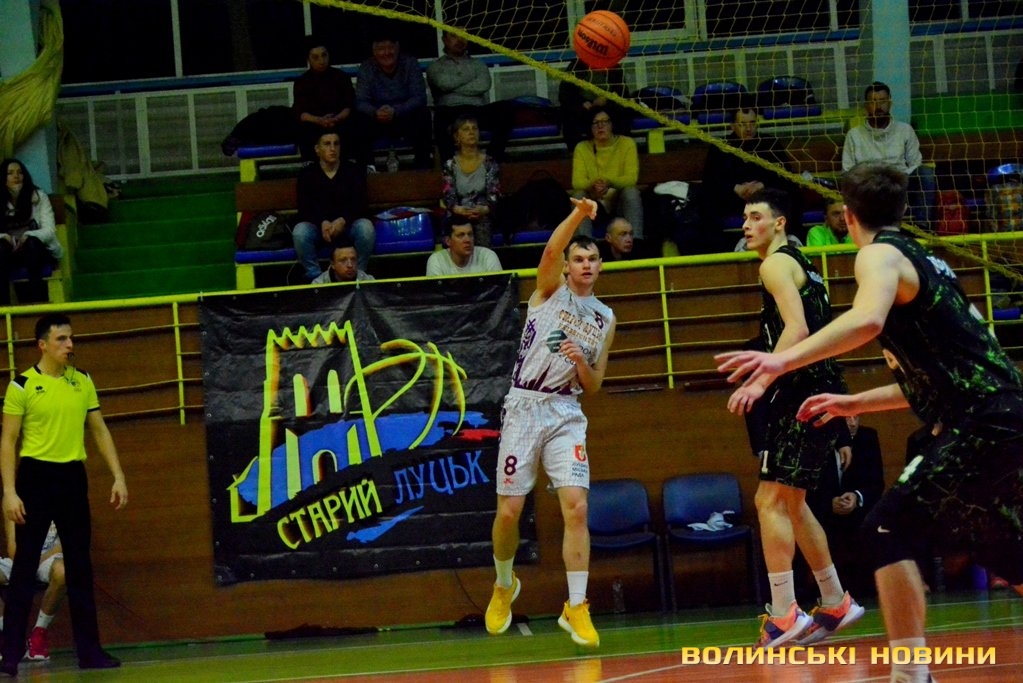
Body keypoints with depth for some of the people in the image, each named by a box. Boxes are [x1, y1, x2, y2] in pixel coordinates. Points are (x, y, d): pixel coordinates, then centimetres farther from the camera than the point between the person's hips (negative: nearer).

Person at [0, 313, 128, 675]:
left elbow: (100, 431, 13)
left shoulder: (82, 381, 8)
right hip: (35, 476, -4)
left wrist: (118, 476, 6)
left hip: (73, 477, 4)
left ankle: (89, 650, 13)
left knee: (80, 566, 8)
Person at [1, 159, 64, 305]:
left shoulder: (38, 197, -3)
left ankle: (37, 297, -33)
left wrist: (28, 236, -29)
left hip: (41, 250, -1)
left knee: (31, 243, -35)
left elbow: (50, 231, -10)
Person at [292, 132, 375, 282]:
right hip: (318, 225, 0)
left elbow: (361, 204, -4)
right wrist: (323, 222, -26)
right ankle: (314, 277, -23)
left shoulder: (354, 171, 5)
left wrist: (343, 221, -25)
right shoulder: (307, 174, 5)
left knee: (366, 227, -34)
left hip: (348, 224, 0)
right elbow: (305, 207, -4)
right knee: (300, 231, -33)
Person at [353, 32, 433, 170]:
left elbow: (419, 97, -14)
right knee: (360, 120, -29)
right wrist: (375, 112, -35)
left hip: (406, 117, -1)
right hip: (377, 121, 1)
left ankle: (424, 166, -24)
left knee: (422, 115, -32)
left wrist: (395, 111, -32)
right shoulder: (366, 68, -3)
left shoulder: (410, 63, -6)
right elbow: (361, 102, -11)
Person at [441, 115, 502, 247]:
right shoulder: (450, 165, 10)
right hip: (457, 218, 1)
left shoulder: (489, 163, 8)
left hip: (482, 216, 0)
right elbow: (448, 195, 1)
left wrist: (485, 209, -22)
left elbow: (494, 193, 0)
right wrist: (457, 209, -23)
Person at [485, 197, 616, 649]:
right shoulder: (550, 290, 5)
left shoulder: (605, 319, 14)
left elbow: (594, 387, 16)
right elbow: (550, 250, -19)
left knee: (576, 507, -14)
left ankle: (576, 608, -11)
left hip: (566, 414, 2)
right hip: (524, 407, -2)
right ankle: (504, 586, 26)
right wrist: (578, 214, -29)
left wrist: (582, 362, -4)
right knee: (509, 511, -1)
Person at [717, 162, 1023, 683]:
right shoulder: (920, 260, 23)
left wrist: (783, 360, -35)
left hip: (981, 425, -9)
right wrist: (856, 403, 34)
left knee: (888, 530, -8)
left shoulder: (881, 254, -4)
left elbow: (868, 320, -29)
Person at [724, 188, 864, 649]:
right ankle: (835, 605, 23)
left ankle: (784, 615, -16)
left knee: (771, 500, -12)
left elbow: (797, 329, -22)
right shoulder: (800, 266, 22)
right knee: (790, 504, 18)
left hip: (803, 395, -10)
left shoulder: (776, 264, -8)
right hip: (820, 392, 10)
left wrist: (762, 381, -29)